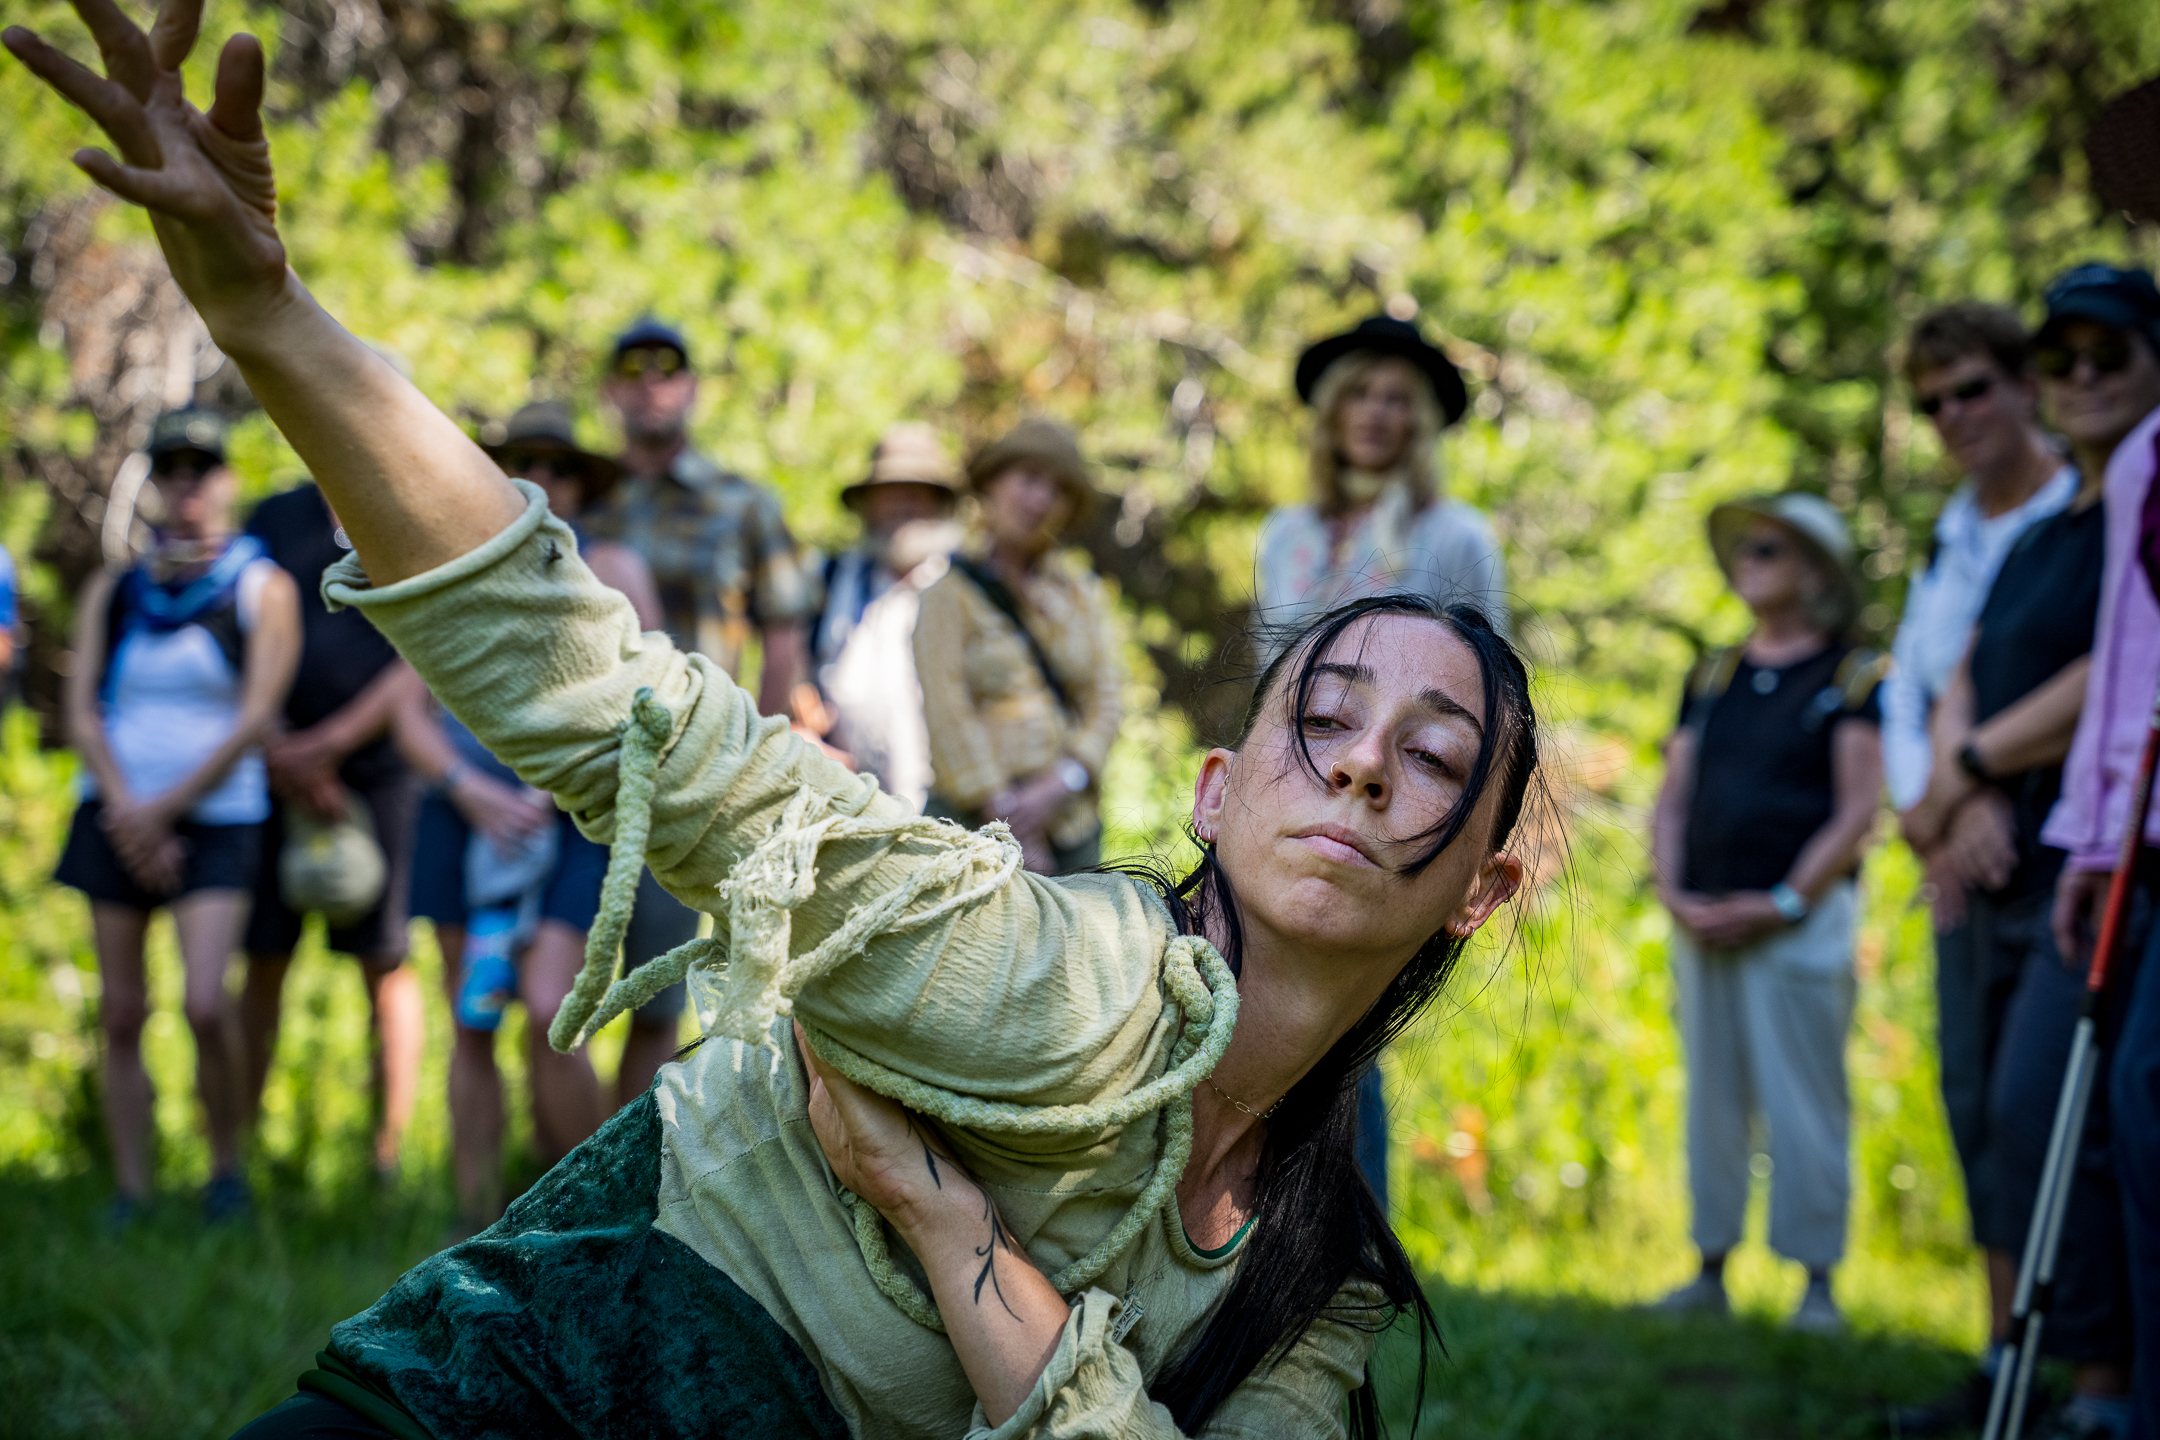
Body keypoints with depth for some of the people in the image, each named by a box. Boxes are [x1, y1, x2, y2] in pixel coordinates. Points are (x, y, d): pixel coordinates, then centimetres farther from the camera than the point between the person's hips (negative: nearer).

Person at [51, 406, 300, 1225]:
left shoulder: (262, 588, 0)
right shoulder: (112, 591, 10)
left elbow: (254, 721, -6)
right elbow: (80, 710, 4)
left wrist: (164, 810, -10)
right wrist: (124, 809, -10)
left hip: (216, 817, -3)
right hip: (119, 816, 3)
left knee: (205, 1003, -18)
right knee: (122, 1015, 1)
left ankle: (225, 1166, 2)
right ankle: (131, 1195, 7)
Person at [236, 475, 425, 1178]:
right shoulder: (273, 520, 8)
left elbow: (422, 665, -6)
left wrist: (328, 746, -13)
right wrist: (280, 757, -10)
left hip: (382, 771, -2)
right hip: (275, 776, 2)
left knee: (385, 965, -1)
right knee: (263, 959, 3)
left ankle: (388, 1155, 5)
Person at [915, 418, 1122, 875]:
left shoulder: (1082, 587, 16)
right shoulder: (952, 585, 2)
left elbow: (1107, 699, 9)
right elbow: (947, 711, -5)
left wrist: (1060, 783, -8)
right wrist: (1003, 813, -10)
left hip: (1072, 817, 4)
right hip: (976, 819, -4)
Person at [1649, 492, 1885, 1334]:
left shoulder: (1851, 677, 2)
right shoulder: (1712, 679, 18)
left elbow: (1857, 812, -6)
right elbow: (1672, 800, 15)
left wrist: (1782, 903, -13)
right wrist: (1672, 892, -1)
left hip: (1798, 917, -5)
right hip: (1702, 919, 5)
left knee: (1804, 1101, -7)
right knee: (1713, 1099, 7)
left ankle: (1816, 1280, -2)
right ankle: (1711, 1270, 13)